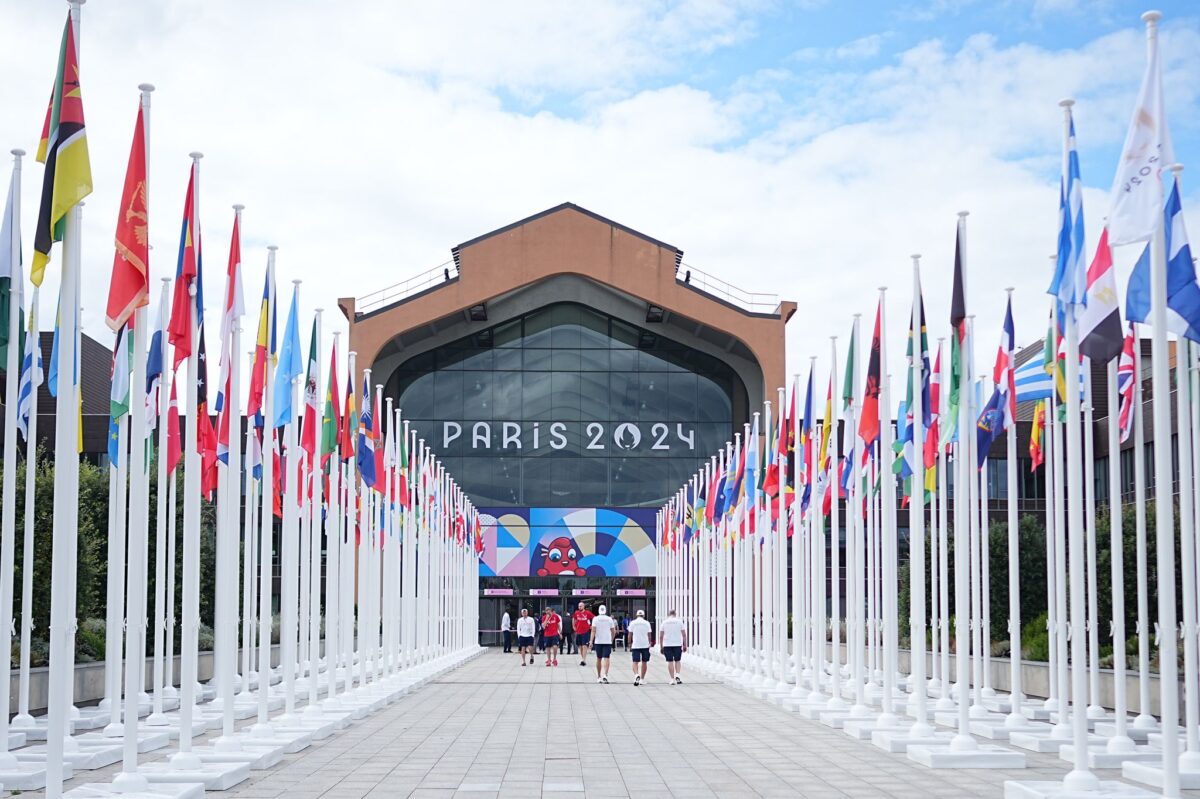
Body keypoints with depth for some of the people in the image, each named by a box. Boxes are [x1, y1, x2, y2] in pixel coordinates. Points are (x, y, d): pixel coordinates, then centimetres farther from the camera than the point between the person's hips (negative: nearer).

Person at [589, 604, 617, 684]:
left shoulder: (595, 619, -2)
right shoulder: (610, 619, 2)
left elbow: (593, 631, -9)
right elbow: (613, 631, 7)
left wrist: (591, 641, -9)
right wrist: (611, 640, 21)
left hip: (598, 641, 0)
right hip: (607, 641, 0)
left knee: (599, 659, 13)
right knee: (606, 659, -5)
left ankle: (599, 677, 22)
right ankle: (604, 675, -24)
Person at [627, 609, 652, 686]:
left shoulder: (632, 623, 1)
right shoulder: (647, 623, 3)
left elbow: (630, 635, 2)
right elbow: (649, 635, 5)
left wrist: (630, 645, 11)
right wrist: (650, 644, 17)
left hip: (635, 645, -1)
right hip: (645, 645, 1)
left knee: (635, 662, -2)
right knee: (644, 662, 12)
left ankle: (636, 675, -28)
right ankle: (642, 679, 17)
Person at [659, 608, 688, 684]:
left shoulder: (664, 623, 3)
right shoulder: (679, 621, 2)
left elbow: (661, 636, 2)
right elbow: (684, 634, 1)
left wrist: (661, 647, 8)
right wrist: (685, 645, 7)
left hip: (667, 645, 0)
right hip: (677, 644, 0)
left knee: (670, 661, 4)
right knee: (677, 660, 12)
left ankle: (672, 679, 2)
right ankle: (677, 675, -8)